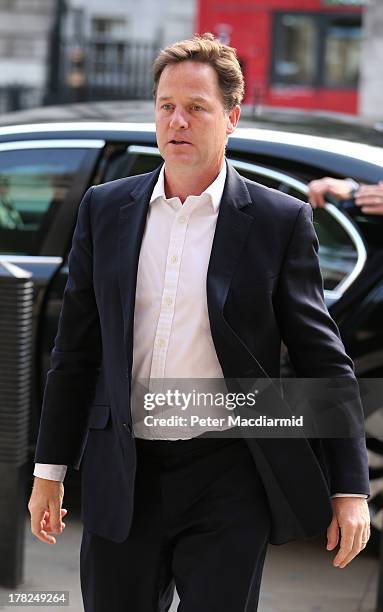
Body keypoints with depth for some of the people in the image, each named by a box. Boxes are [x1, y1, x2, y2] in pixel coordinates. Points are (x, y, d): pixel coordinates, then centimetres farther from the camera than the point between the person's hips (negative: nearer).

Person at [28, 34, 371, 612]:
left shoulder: (280, 221, -2)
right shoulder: (105, 209, 6)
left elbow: (324, 362, -1)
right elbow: (75, 351, 11)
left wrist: (350, 489, -3)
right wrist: (50, 470, 10)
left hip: (228, 482, -3)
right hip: (121, 481, 3)